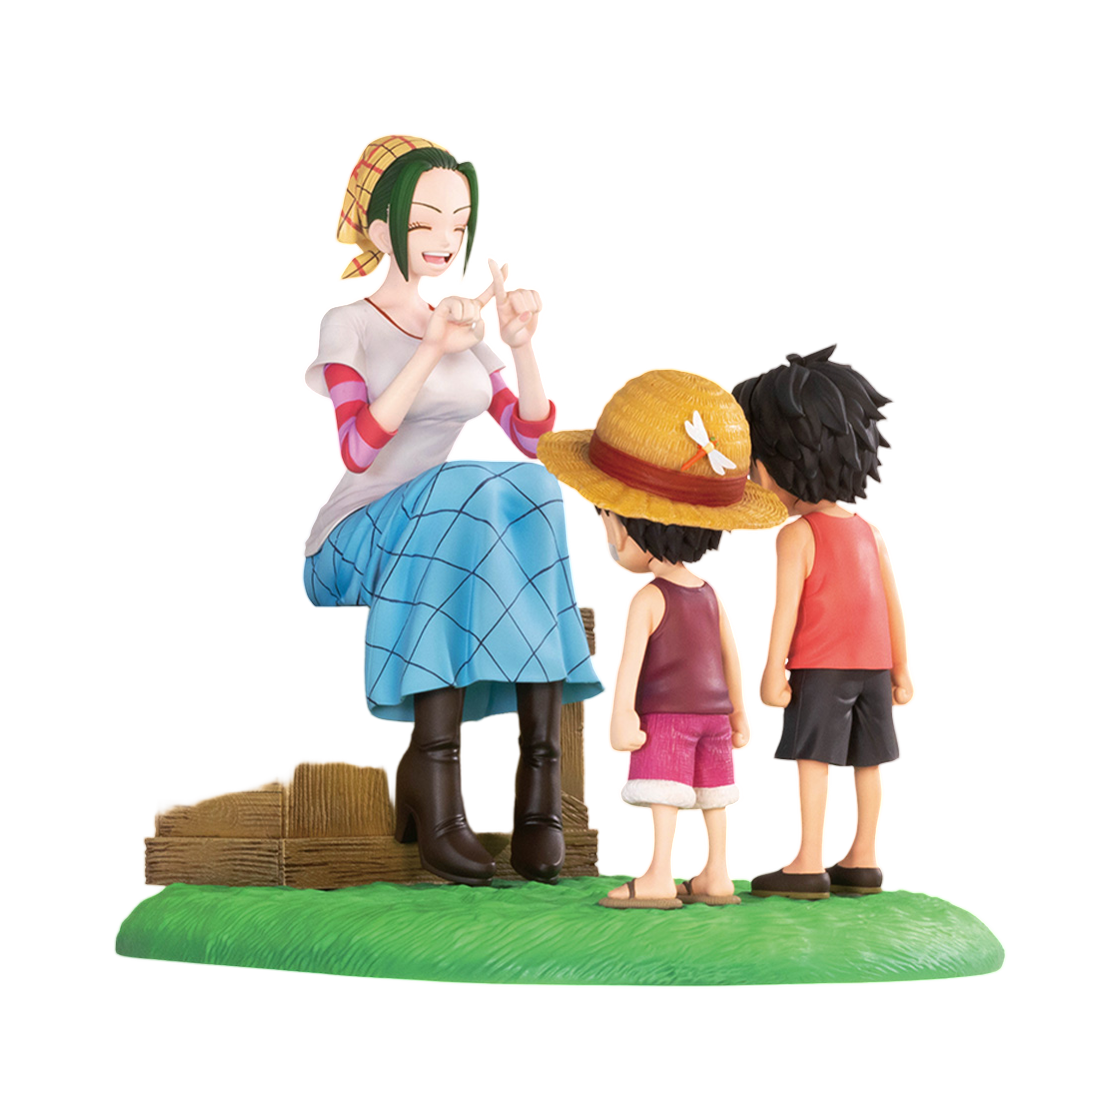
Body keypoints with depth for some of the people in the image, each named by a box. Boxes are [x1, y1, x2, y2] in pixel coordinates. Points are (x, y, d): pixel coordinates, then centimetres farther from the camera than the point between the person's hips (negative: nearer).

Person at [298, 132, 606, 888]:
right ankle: (435, 771, -38)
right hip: (354, 546, -5)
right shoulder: (348, 323, 0)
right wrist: (431, 351, -26)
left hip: (447, 544, 5)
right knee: (467, 495, -34)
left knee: (534, 492, -27)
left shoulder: (470, 331, 17)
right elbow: (356, 450, -17)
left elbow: (534, 439, 3)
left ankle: (540, 777, -34)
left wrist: (524, 345, -12)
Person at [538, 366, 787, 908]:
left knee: (664, 795, -7)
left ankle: (659, 878, -9)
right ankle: (716, 874, 12)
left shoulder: (646, 599, -13)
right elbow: (734, 656, 12)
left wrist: (620, 717, -22)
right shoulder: (712, 594, 9)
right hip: (714, 715, 7)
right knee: (712, 791, 9)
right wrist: (740, 715, 18)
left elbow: (630, 660, -21)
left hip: (665, 717, -7)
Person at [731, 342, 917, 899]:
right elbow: (897, 603, 9)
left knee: (812, 757, -5)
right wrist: (903, 667, 14)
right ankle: (863, 859, 15)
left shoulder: (796, 534, -10)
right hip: (874, 664, 7)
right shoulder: (872, 530, 10)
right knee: (868, 761, 10)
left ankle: (809, 863, -6)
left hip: (819, 665, -7)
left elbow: (785, 608, -14)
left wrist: (771, 670, -10)